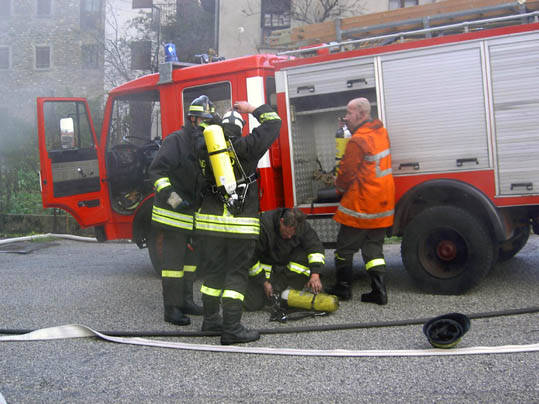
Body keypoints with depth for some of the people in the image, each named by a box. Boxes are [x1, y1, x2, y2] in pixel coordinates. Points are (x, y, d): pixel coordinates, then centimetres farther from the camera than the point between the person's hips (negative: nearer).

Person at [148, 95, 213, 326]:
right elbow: (156, 170, -19)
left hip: (192, 213, 9)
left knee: (189, 258, 14)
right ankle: (171, 309, 1)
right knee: (173, 260, -5)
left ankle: (186, 301, 26)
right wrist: (170, 196, -28)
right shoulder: (176, 141, -12)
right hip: (174, 213, -9)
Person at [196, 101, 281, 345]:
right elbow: (273, 122, 0)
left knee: (213, 271, 16)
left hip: (211, 220, 5)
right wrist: (252, 109, 15)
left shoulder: (206, 149, 4)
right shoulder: (244, 147, -9)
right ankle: (231, 329, 0)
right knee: (236, 274, 0)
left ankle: (210, 319, 28)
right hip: (240, 224, -5)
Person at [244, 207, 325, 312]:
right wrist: (264, 282, -19)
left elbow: (315, 247, -19)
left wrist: (315, 274, -33)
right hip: (264, 265, -4)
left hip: (286, 264, 4)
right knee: (252, 305, -19)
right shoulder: (264, 226, -30)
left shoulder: (301, 225, -18)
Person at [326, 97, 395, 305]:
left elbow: (346, 173, -13)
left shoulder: (357, 141, -20)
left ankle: (343, 287, 17)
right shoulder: (381, 132, 7)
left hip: (360, 205, -8)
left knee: (345, 247, 8)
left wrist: (339, 185, 8)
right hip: (383, 204, 8)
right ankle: (379, 291, 7)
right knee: (374, 248, 12)